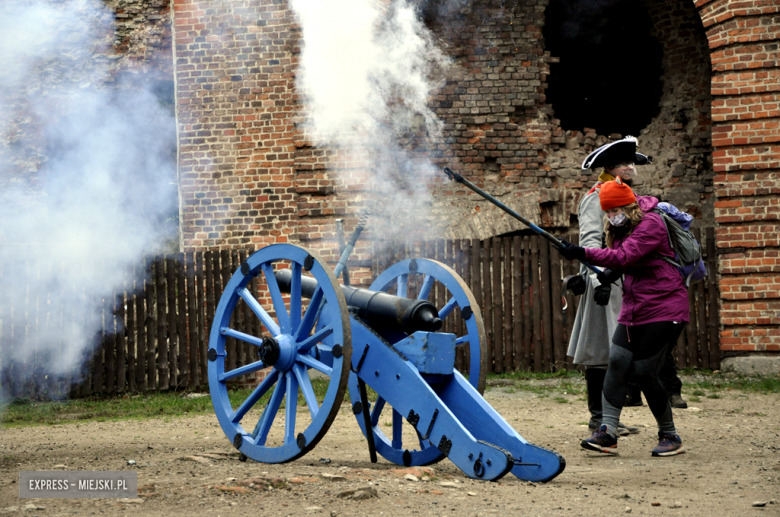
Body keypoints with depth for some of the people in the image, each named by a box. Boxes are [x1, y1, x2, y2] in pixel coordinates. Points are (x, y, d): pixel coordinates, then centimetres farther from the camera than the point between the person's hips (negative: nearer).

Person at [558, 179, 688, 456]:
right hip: (633, 309, 8)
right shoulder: (621, 227, 11)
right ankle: (608, 432, -9)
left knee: (645, 372, -9)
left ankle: (670, 437, 7)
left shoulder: (651, 225, -17)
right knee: (616, 363, -6)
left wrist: (582, 253, -36)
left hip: (663, 310, -8)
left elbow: (624, 256, -29)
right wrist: (612, 272, -3)